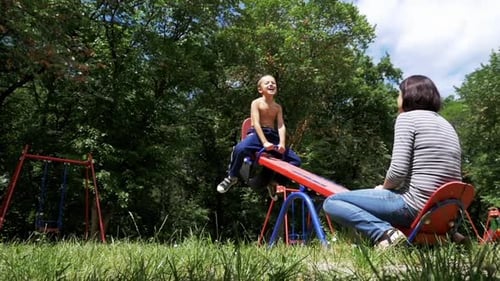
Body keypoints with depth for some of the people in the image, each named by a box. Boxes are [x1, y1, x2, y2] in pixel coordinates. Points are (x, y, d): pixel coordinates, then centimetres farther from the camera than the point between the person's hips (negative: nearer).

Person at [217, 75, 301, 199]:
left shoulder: (278, 107, 12)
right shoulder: (256, 103, -1)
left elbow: (281, 126, 0)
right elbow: (256, 123, -13)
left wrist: (282, 144, -18)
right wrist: (264, 142, -26)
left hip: (273, 137, 5)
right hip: (257, 134, -5)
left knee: (296, 160, -6)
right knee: (240, 148, -38)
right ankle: (232, 177, -11)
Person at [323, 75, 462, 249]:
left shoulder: (407, 117, -4)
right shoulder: (447, 125, 20)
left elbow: (397, 171, -16)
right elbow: (454, 180, 19)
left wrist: (383, 188, 5)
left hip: (415, 204, -9)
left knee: (331, 202, -3)